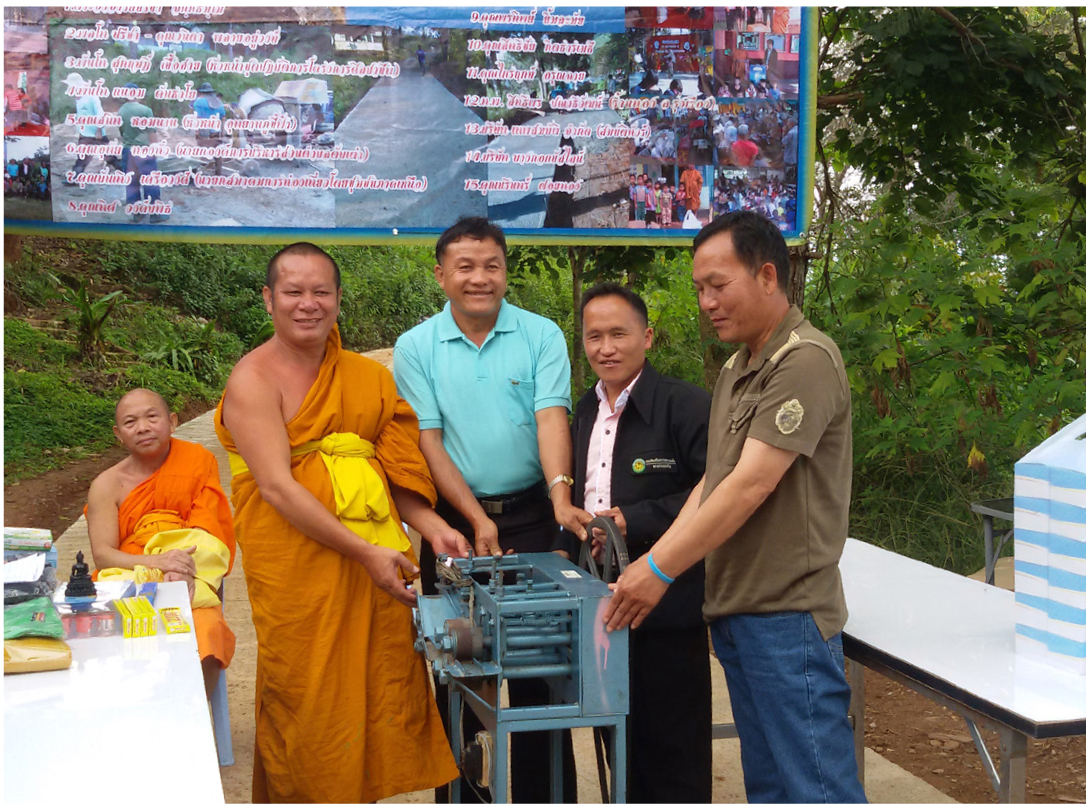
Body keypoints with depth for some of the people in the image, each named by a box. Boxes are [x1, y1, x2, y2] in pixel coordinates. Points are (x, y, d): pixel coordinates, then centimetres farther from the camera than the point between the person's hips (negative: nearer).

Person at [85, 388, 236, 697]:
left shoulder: (199, 461, 7)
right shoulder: (108, 485, 6)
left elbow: (208, 535, -1)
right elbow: (102, 554, -5)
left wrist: (185, 572, -22)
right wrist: (156, 561, -24)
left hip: (187, 590, 0)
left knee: (207, 633, -33)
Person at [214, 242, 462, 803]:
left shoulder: (366, 376, 12)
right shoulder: (254, 378, -5)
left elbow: (389, 470, 12)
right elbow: (277, 487, -15)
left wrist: (432, 527, -6)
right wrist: (365, 551, -20)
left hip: (376, 557, 5)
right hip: (296, 559, -5)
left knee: (378, 688, 8)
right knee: (306, 700, 2)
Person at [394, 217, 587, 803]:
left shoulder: (541, 336, 1)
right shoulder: (416, 348, 2)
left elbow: (551, 418, -10)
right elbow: (427, 440, -4)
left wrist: (560, 498, -26)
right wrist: (476, 519, -13)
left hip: (531, 515, 0)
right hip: (453, 516, 1)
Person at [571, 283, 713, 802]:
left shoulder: (685, 405, -11)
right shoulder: (585, 412, 14)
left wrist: (635, 521, -22)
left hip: (668, 608, -7)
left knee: (674, 745, 4)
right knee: (622, 739, 18)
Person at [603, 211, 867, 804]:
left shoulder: (805, 360, -14)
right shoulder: (736, 370, 16)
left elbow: (751, 486, -20)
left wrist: (661, 569, -17)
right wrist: (648, 563, 3)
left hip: (786, 615, -9)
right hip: (733, 611, 9)